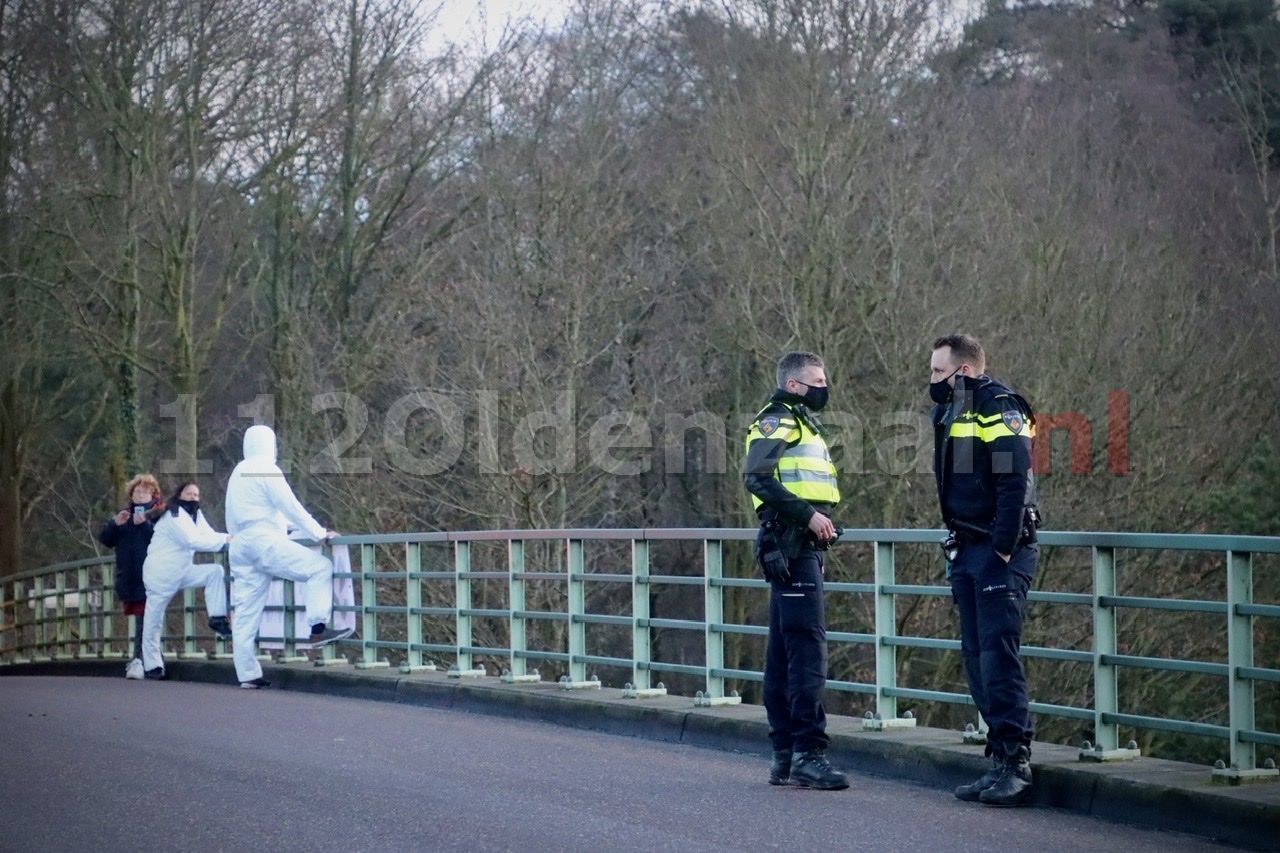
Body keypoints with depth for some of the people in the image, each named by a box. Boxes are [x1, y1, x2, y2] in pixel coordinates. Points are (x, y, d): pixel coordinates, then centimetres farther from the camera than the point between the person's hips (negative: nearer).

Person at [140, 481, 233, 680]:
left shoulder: (196, 514, 9)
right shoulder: (174, 516, -18)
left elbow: (209, 535, 0)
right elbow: (194, 541, -28)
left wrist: (231, 537, -18)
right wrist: (225, 540, -28)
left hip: (181, 572, 8)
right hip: (161, 575, -8)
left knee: (215, 571, -8)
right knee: (153, 622, -1)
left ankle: (217, 619, -7)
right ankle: (153, 667, 8)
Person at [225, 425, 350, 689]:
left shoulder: (238, 472, 21)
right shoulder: (266, 469, -5)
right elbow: (290, 506, -10)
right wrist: (320, 533, -7)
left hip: (240, 544, 9)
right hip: (264, 540, -9)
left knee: (246, 612, 5)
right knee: (320, 567, -7)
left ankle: (247, 674, 3)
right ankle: (318, 629, -20)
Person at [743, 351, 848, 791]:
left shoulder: (803, 424, 25)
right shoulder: (778, 420, -6)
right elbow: (757, 477, -20)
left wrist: (821, 522, 12)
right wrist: (808, 515, -22)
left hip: (802, 547, 10)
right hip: (791, 547, -10)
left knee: (784, 651, 10)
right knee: (808, 647, -13)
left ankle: (784, 755, 14)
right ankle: (808, 753, -15)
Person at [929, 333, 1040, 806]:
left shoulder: (998, 407, -11)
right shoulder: (952, 413, 18)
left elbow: (1014, 483, -19)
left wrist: (1002, 550, -21)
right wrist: (957, 545, 15)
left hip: (1000, 552, -9)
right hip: (967, 551, 9)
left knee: (997, 652, -13)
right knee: (977, 656, 8)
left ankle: (1014, 763, -11)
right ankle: (1002, 761, 12)